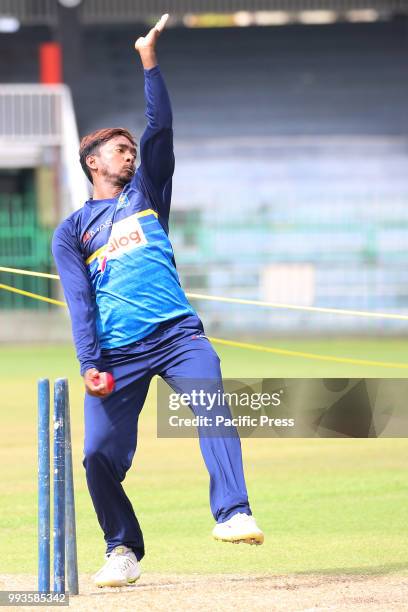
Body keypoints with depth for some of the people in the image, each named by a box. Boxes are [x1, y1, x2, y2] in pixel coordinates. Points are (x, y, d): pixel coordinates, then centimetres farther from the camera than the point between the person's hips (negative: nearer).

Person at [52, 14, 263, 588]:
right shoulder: (71, 231, 15)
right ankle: (123, 552, 12)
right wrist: (89, 363, -10)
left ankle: (232, 513, -36)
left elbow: (160, 129, 10)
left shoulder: (145, 193, 21)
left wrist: (149, 62, 2)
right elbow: (79, 299, 3)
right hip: (116, 352, 0)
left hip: (176, 332, 1)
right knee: (101, 455, -7)